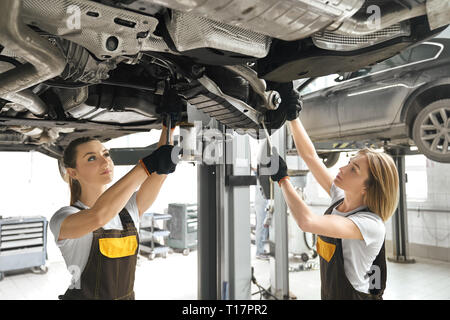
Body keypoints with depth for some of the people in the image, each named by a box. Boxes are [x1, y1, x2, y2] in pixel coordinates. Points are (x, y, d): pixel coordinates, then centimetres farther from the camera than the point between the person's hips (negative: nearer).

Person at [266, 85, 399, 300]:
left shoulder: (371, 224, -23)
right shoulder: (341, 199, -3)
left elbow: (307, 221, -35)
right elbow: (310, 155, 1)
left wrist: (282, 178, -24)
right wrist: (292, 118, -6)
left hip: (354, 295, -6)